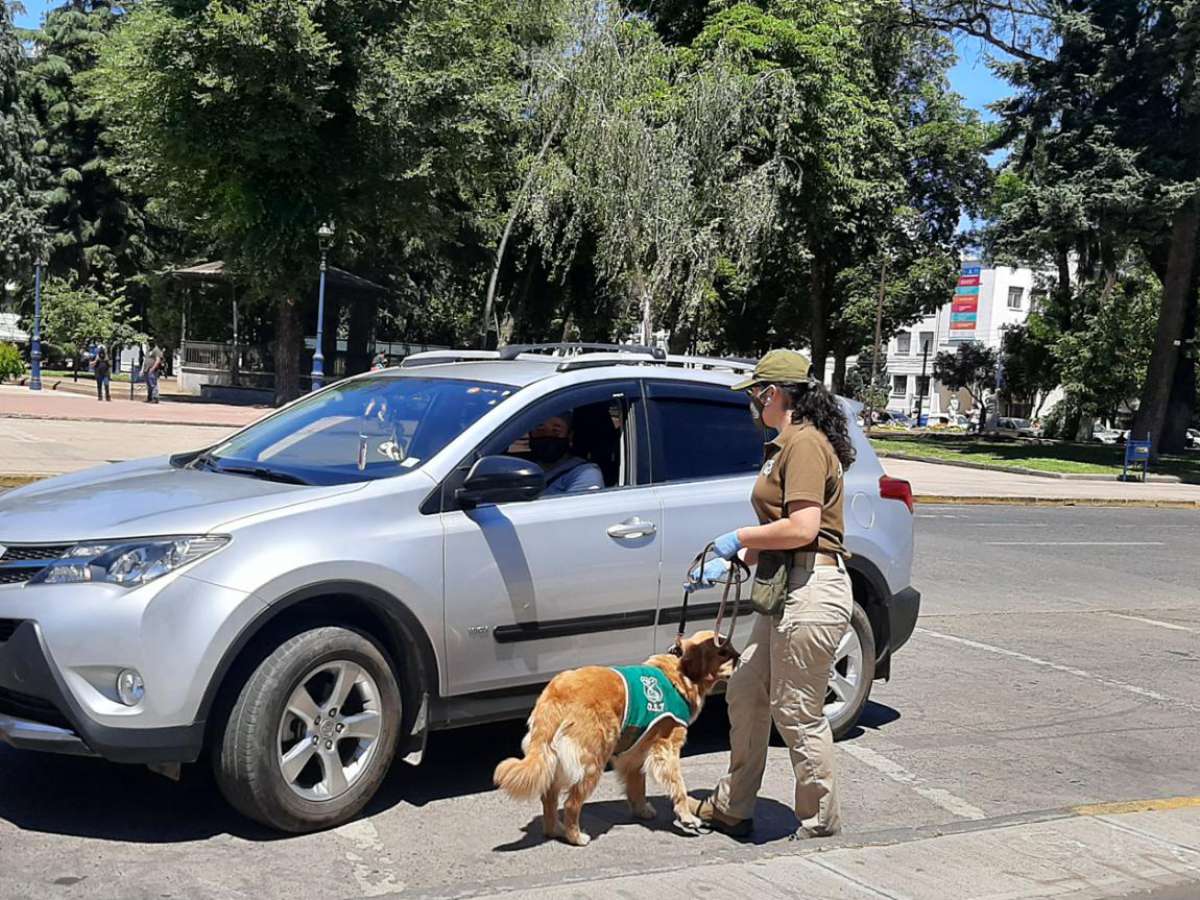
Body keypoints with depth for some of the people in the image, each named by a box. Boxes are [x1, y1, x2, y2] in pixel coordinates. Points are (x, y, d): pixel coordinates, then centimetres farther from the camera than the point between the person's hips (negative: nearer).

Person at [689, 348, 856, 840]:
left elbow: (802, 528, -24)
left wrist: (739, 538, -11)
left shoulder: (806, 444, -14)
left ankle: (820, 825, 15)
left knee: (798, 714, -1)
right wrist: (732, 563, 17)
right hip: (785, 591, 11)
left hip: (811, 593, -11)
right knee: (745, 695, 15)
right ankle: (732, 808, 28)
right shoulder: (786, 445, 19)